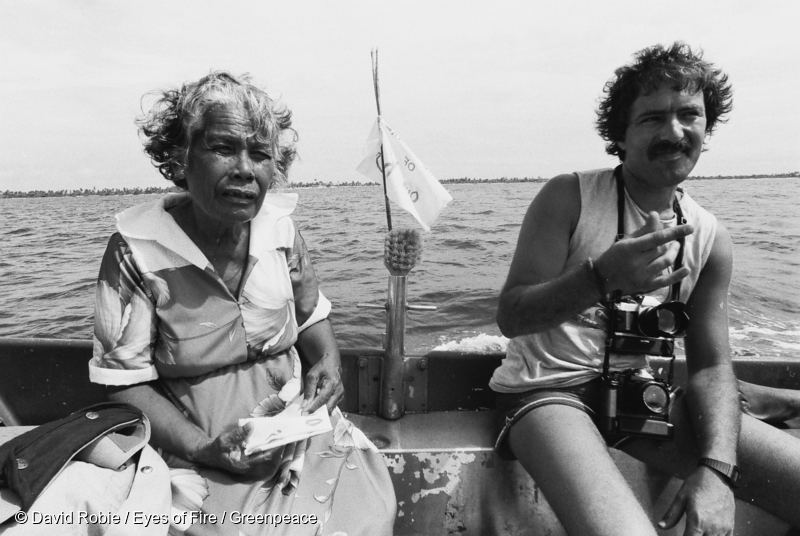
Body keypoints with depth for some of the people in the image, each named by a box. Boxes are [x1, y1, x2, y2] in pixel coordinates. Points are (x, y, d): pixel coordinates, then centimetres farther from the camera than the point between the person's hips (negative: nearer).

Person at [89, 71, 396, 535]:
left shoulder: (280, 226, -4)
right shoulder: (137, 249, -14)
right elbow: (124, 381, -9)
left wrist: (328, 358, -10)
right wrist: (204, 449, -19)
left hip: (297, 422, 3)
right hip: (200, 446, -2)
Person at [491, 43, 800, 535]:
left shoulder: (712, 239, 4)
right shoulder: (568, 197, -9)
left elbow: (711, 365, 3)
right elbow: (510, 318, -13)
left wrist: (716, 469, -15)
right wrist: (601, 276, -31)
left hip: (638, 394, 5)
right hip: (546, 390, -5)